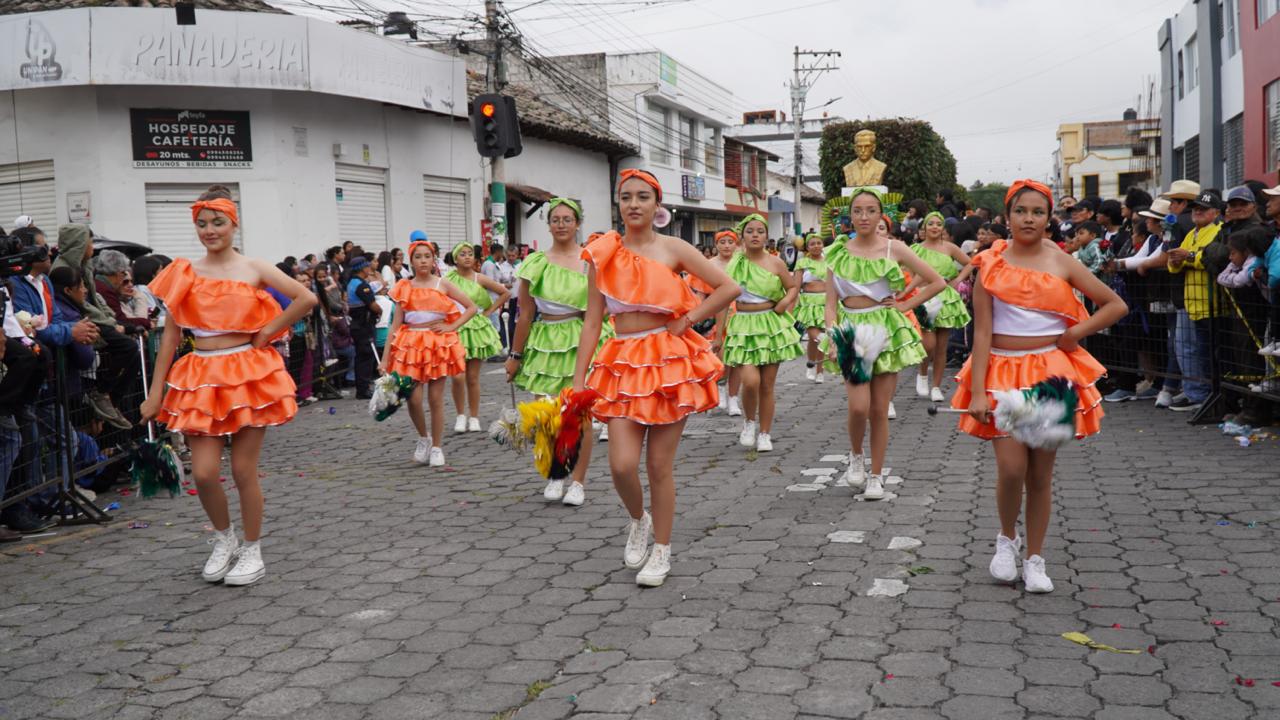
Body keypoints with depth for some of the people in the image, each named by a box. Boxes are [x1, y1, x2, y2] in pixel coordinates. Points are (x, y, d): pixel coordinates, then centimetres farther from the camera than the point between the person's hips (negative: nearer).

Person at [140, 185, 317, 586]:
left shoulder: (253, 269, -1)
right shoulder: (186, 274, 4)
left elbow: (306, 299, -7)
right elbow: (170, 335, 5)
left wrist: (268, 332, -7)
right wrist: (155, 393, 2)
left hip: (248, 373, -2)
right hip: (201, 377, 2)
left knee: (243, 471, 2)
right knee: (203, 473, -5)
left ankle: (252, 553, 19)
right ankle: (224, 539, 23)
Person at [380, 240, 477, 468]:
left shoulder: (443, 285, 2)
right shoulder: (404, 288, 5)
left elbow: (472, 308, 4)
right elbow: (396, 324, 3)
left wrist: (451, 327, -7)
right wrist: (385, 358, -2)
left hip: (438, 343, -1)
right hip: (411, 344, 1)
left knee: (436, 399, 0)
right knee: (413, 399, -8)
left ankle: (437, 447, 13)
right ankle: (423, 438, 18)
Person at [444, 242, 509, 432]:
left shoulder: (479, 279, 0)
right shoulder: (447, 280, -1)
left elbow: (505, 293, 8)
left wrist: (489, 310, 3)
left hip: (476, 328, 1)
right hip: (454, 329, -1)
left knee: (473, 378, 4)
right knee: (458, 377, -11)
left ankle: (474, 418, 16)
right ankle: (461, 416, 9)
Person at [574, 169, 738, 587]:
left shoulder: (672, 249, -1)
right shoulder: (603, 254, 4)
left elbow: (728, 288, -4)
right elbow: (592, 321, 4)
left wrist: (686, 321, -8)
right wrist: (578, 379, 0)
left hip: (669, 360, -1)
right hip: (623, 364, 2)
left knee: (659, 466, 4)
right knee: (622, 464, -11)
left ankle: (661, 552, 22)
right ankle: (638, 521, 23)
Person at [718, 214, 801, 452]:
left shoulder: (775, 263, 0)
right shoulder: (734, 264, 1)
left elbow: (793, 287, 11)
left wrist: (785, 302, -9)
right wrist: (719, 333, 1)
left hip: (771, 325, 1)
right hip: (743, 326, -1)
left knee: (767, 386, 4)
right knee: (751, 380, -18)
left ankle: (764, 434, 19)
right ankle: (749, 421, 11)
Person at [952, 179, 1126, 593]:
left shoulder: (1061, 263, 2)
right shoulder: (991, 264, 0)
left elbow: (1116, 305, 9)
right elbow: (982, 332, -4)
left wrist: (1077, 333, -4)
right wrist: (977, 391, -9)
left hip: (1051, 374, 1)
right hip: (1003, 372, -1)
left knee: (1041, 473, 6)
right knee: (1011, 468, -12)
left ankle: (1035, 559, 20)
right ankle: (1006, 538, 17)